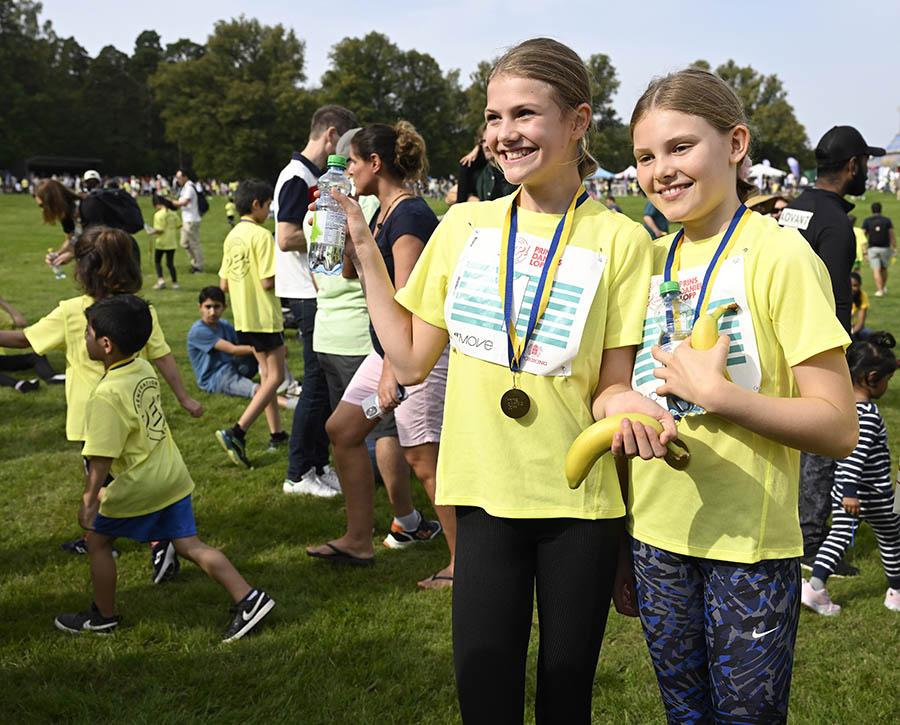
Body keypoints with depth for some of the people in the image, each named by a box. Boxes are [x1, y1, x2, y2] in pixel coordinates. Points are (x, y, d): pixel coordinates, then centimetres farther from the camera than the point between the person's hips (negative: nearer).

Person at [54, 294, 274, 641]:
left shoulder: (107, 396, -22)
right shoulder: (144, 369, 2)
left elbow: (101, 456, -23)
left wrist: (89, 499, -18)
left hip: (139, 486, -8)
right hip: (173, 474, 8)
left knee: (98, 540, 14)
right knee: (188, 544, 11)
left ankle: (103, 615, 28)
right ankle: (248, 599, 4)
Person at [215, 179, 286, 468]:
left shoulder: (232, 236, 8)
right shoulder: (262, 235, -16)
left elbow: (224, 283, 10)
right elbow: (269, 282, -21)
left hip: (244, 317, 8)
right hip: (265, 316, -8)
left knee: (266, 373, 17)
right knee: (275, 377, -1)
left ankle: (277, 432, 22)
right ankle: (236, 432, -12)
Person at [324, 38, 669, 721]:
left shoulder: (619, 240, -6)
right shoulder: (464, 225, 4)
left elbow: (610, 385, -4)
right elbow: (412, 361, 6)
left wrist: (626, 402, -27)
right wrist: (365, 252, 4)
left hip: (581, 503, -2)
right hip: (486, 493, 2)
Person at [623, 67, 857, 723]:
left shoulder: (779, 256, -11)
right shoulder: (650, 261, 6)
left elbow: (839, 429, -14)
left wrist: (715, 393, -24)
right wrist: (618, 544, 13)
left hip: (749, 550, -5)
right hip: (656, 538, 5)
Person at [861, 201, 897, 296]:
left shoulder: (866, 221, 2)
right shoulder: (887, 220, 1)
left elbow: (863, 237, -2)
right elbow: (892, 236, -2)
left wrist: (864, 252, -1)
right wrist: (895, 249, 2)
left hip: (872, 249, -1)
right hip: (885, 248, 1)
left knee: (876, 270, -3)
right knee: (884, 269, 19)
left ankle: (879, 290, -12)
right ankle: (884, 287, 29)